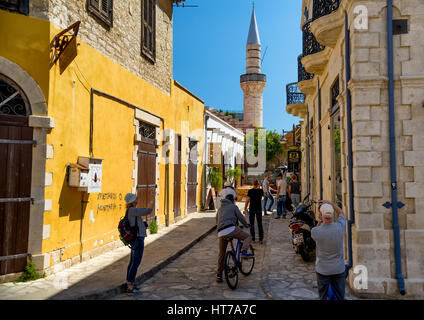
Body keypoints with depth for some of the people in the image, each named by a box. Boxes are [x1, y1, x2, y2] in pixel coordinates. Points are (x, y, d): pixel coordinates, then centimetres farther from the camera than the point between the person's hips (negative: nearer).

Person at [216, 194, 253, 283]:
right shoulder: (233, 206, 13)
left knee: (222, 254, 15)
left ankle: (219, 275, 19)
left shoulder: (220, 209, 30)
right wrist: (247, 225, 26)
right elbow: (241, 217, 10)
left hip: (221, 233, 6)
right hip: (231, 229, -5)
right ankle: (244, 252, -14)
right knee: (248, 237, 11)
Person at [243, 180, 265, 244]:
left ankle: (253, 239, 10)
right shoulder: (260, 190, -1)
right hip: (259, 209, 2)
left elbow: (248, 200, -11)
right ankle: (261, 239, 6)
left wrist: (245, 209, -4)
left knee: (252, 224, 9)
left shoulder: (250, 191, -10)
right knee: (260, 224, 9)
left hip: (252, 209, -2)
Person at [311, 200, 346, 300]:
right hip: (339, 269, 2)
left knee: (323, 297, 14)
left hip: (322, 270, -1)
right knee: (339, 297, 15)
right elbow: (341, 213, 6)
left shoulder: (315, 231, -22)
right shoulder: (340, 227, -17)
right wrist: (330, 203, 10)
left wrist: (320, 221, 12)